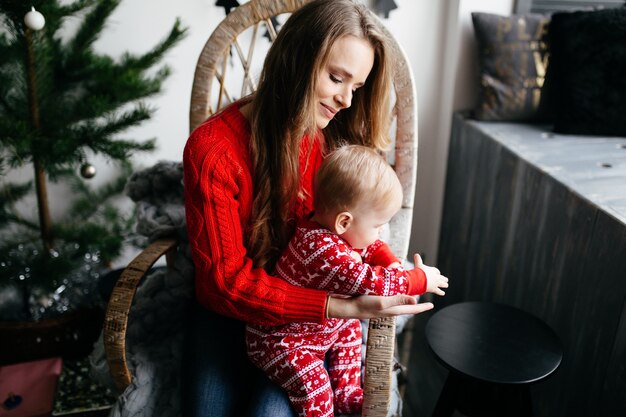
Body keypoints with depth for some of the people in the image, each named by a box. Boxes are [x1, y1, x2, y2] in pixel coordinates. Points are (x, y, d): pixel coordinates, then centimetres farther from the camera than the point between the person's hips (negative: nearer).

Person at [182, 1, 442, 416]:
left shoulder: (335, 137, -9)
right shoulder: (213, 149, -21)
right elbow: (230, 280, -21)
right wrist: (345, 307, -28)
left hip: (307, 319, 2)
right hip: (231, 312, -1)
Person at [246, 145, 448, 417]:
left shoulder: (335, 230, -7)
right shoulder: (322, 251, -37)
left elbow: (371, 247, 12)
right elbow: (370, 282, -35)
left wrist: (392, 264, -7)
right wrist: (420, 280, -22)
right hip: (279, 341, -9)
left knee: (350, 328, 15)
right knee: (314, 385, -22)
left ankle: (346, 394, 24)